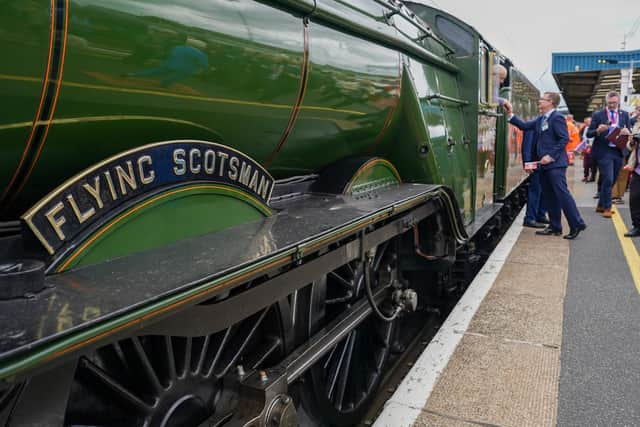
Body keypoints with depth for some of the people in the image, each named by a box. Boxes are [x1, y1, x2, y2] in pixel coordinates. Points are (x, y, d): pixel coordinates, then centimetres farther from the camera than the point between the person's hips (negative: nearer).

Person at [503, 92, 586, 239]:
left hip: (555, 163, -9)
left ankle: (577, 224, -2)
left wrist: (551, 156, -20)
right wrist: (510, 115, 5)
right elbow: (524, 126, 11)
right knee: (549, 196, 12)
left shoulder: (557, 118, -10)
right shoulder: (540, 119, 16)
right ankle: (555, 227, 19)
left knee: (562, 193, -10)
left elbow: (564, 139, -15)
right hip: (545, 164, 9)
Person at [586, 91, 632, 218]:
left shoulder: (624, 114, 10)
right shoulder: (597, 115, -2)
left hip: (618, 152, 5)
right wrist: (598, 131, -23)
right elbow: (588, 134, -4)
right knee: (608, 180, -10)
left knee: (611, 181, 11)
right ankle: (607, 207, 2)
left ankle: (601, 205, 24)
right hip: (604, 152, -5)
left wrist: (627, 132, -14)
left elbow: (629, 132, 9)